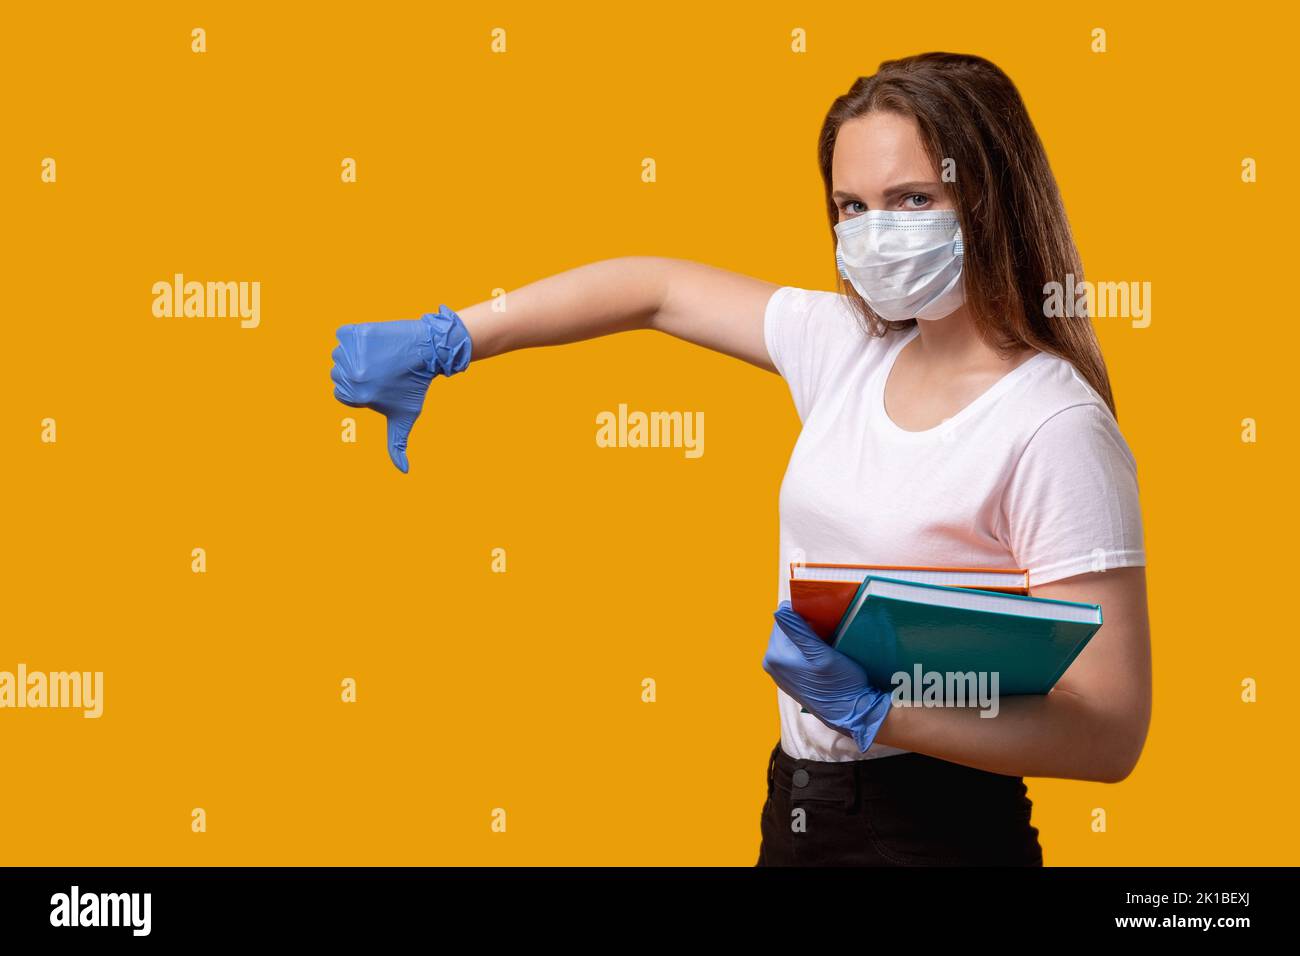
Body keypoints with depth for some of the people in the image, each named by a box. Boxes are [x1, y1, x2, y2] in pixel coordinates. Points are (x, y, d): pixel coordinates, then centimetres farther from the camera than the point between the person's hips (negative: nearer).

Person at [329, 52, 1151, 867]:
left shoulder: (1054, 428, -18)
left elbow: (1110, 734, -21)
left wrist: (871, 710, -28)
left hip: (938, 833, -7)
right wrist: (437, 346, 13)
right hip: (797, 812, 7)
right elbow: (654, 287, 14)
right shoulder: (849, 343, 2)